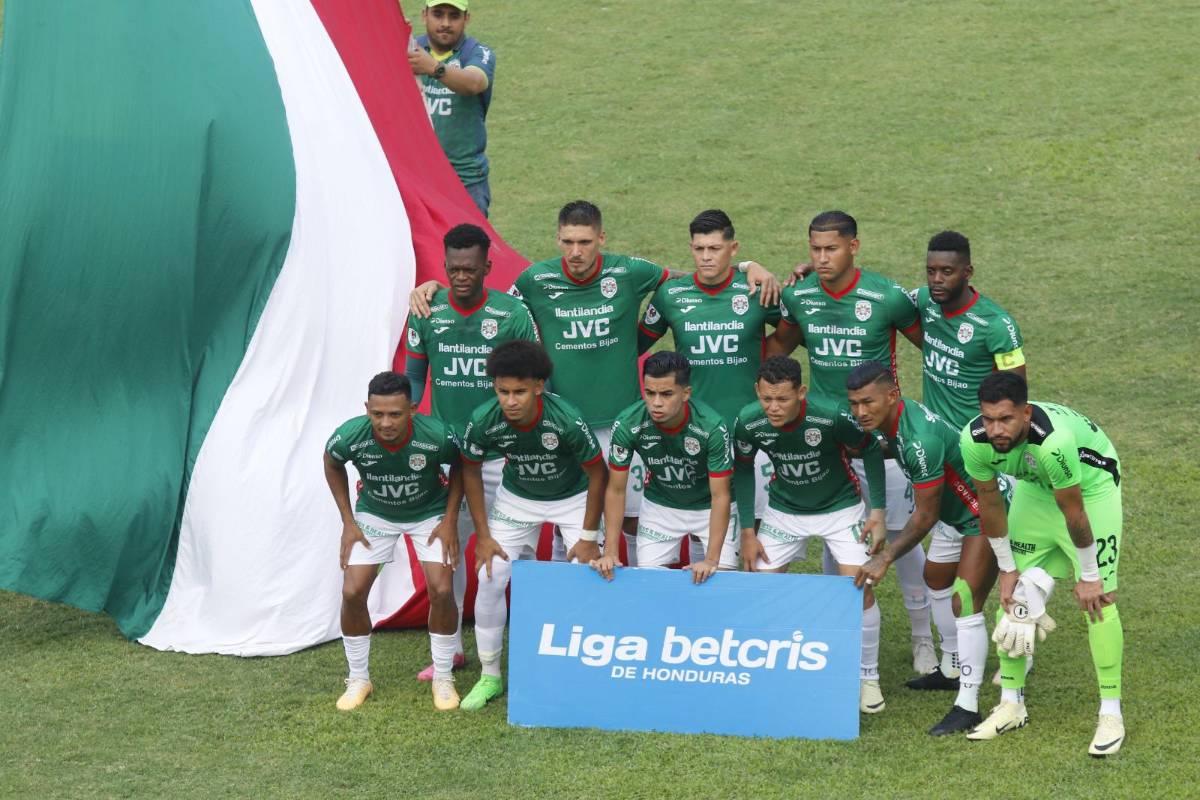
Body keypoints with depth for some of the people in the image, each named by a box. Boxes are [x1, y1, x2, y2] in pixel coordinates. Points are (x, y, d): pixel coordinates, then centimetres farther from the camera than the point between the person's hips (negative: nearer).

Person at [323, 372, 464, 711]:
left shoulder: (437, 436, -33)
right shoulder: (350, 436, -30)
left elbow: (459, 468, -9)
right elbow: (332, 466, -4)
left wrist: (450, 520, -13)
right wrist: (348, 522, -6)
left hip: (429, 514, -1)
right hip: (374, 514, 1)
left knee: (441, 590, -14)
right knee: (352, 592, -8)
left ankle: (443, 677, 8)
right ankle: (358, 679, 13)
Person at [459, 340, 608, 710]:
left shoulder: (566, 419, -35)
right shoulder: (484, 421, -27)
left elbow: (598, 473, -19)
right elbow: (470, 471, -8)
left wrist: (589, 537, -15)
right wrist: (483, 536, -8)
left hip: (573, 497, -2)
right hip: (517, 497, 2)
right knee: (490, 578, -6)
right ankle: (490, 676, 10)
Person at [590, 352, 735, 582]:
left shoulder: (712, 427, -32)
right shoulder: (627, 424, -27)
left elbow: (720, 496, -25)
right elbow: (615, 491, -15)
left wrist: (712, 559, -32)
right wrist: (610, 552, -20)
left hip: (708, 507, -1)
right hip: (659, 506, 2)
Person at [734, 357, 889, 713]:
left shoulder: (832, 417, -32)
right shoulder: (749, 422, -23)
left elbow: (871, 451, -12)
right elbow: (742, 469, -2)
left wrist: (878, 512, -13)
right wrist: (747, 531, -3)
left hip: (840, 507, -3)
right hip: (784, 509, 3)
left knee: (859, 588, -14)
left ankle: (868, 677, 6)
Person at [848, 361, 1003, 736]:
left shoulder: (921, 440, -35)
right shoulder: (883, 423, -8)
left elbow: (925, 516, -27)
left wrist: (885, 558, -22)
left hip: (986, 515, -10)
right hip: (953, 514, 10)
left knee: (965, 604, -15)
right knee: (936, 584, 23)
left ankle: (968, 706, -12)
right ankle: (954, 670, 40)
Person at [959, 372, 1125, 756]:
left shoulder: (1053, 440, -43)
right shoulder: (974, 440, -27)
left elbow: (1073, 512, -29)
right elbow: (990, 505, -9)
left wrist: (1088, 577, -18)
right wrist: (1007, 568, -1)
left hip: (1091, 485, -5)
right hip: (1035, 488, 5)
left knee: (1098, 600, -10)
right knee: (1013, 597, 2)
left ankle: (1111, 715, -2)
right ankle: (1011, 705, 15)